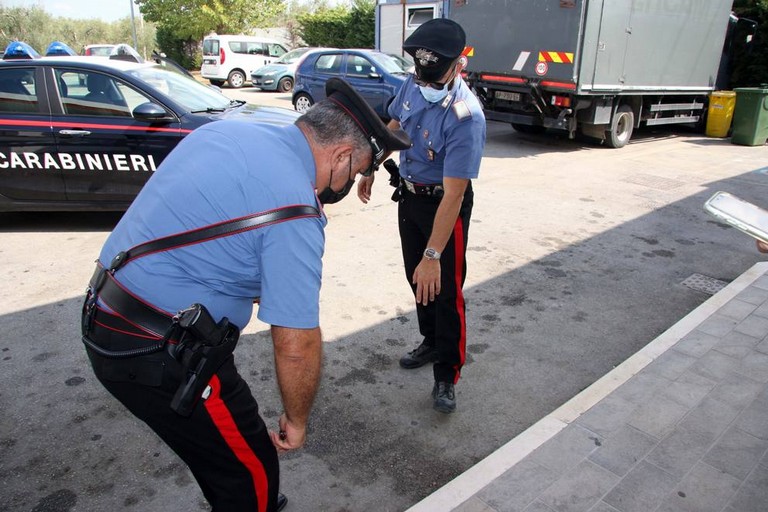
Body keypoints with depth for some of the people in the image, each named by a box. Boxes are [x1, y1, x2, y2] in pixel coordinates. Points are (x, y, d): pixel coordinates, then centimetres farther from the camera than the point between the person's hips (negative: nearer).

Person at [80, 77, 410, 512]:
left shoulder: (227, 130, 4)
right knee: (254, 474, 10)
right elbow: (297, 344, -21)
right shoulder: (295, 209, -22)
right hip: (160, 357, -9)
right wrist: (297, 420, -3)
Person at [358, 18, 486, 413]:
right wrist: (370, 169, 15)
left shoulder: (465, 117, -31)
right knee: (417, 280, 19)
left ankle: (446, 376, 14)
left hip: (444, 205, -7)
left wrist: (433, 256, -35)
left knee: (445, 290, -1)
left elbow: (453, 195, -34)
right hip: (408, 195, 7)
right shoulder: (413, 85, -10)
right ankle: (431, 343, 40)